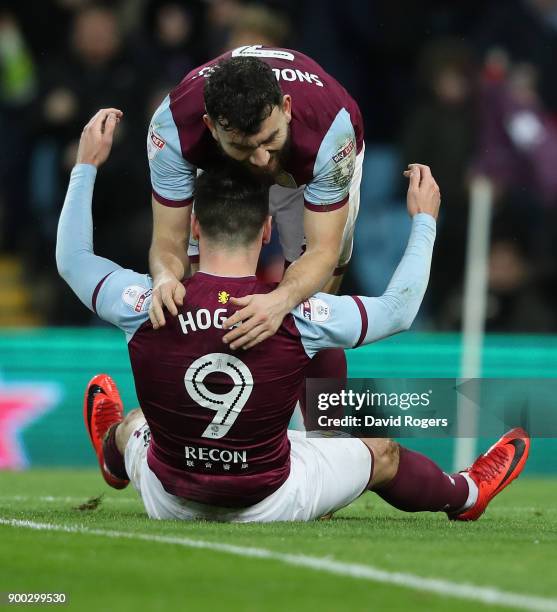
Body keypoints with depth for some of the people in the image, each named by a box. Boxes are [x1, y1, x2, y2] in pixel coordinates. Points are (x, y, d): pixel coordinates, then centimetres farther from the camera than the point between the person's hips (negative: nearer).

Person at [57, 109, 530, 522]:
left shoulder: (147, 303, -22)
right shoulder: (298, 315, -24)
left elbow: (72, 259, -1)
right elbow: (397, 311, -6)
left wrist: (86, 165, 10)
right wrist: (424, 221, 8)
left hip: (170, 504, 2)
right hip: (268, 505, -2)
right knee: (381, 454, 26)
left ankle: (114, 459, 74)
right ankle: (466, 495, 56)